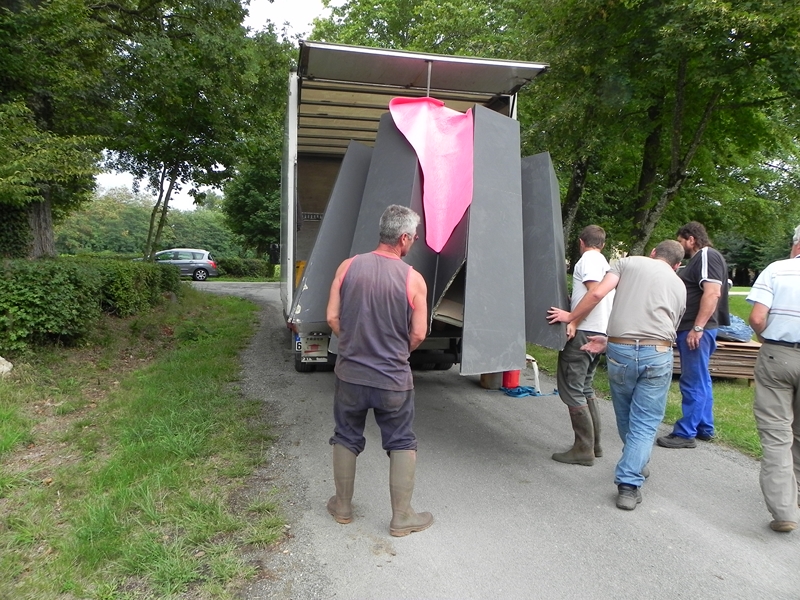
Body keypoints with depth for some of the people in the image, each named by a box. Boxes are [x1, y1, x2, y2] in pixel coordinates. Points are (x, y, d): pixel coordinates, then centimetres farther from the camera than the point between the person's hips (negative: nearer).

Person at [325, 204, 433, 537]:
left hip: (350, 374, 3)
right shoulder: (413, 279, -12)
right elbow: (418, 334, -8)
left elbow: (332, 317, -3)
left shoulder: (348, 267, -6)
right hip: (393, 380, -2)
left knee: (346, 439, 20)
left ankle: (342, 506, 34)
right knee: (402, 445, 14)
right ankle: (401, 517, 22)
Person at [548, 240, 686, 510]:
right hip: (658, 355, 1)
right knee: (645, 422, 8)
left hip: (621, 351, 0)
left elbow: (597, 293, -2)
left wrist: (570, 317, 13)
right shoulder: (679, 287, 21)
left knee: (625, 417, 20)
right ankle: (629, 485, 2)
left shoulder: (628, 263, 13)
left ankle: (636, 465, 39)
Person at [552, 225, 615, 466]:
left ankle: (584, 449, -3)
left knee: (571, 388, -6)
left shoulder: (588, 259, -7)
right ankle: (594, 444, 23)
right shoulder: (606, 263, 22)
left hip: (583, 331, -10)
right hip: (601, 332, 10)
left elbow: (595, 292, -21)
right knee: (584, 387, 18)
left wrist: (573, 320, -22)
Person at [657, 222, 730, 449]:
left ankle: (685, 433, 0)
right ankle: (704, 429, 27)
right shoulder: (698, 259, 19)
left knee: (693, 382, -5)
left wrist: (697, 328, -27)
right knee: (700, 380, 17)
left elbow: (712, 293, -24)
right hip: (692, 328, 11)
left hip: (697, 330, -11)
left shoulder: (708, 256, -13)